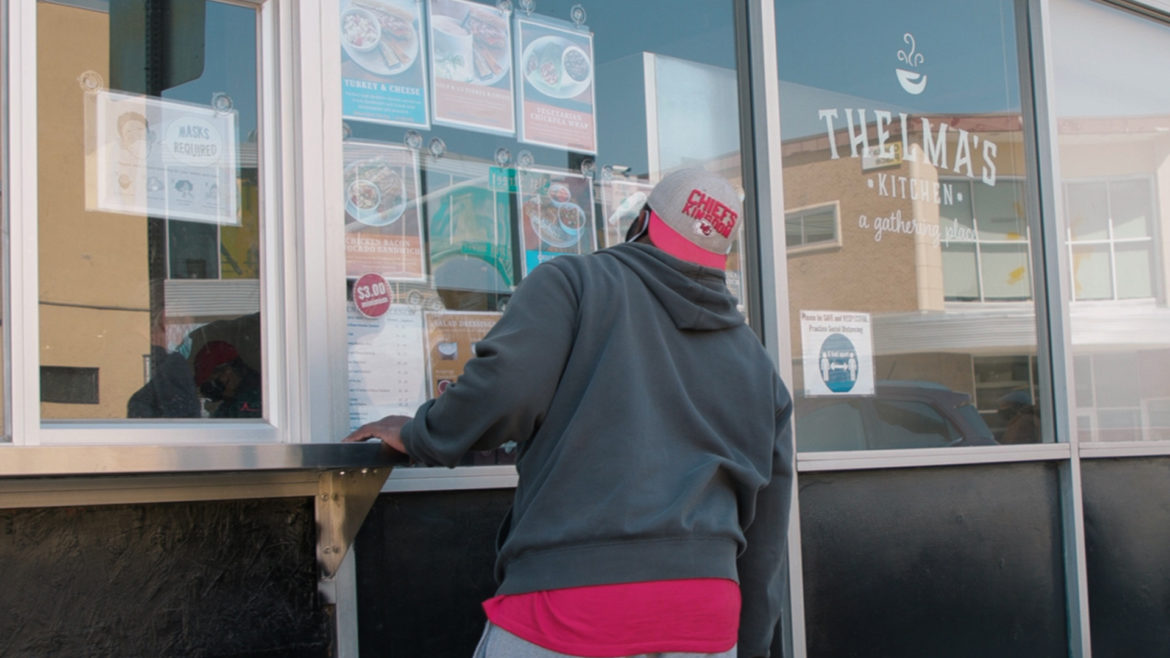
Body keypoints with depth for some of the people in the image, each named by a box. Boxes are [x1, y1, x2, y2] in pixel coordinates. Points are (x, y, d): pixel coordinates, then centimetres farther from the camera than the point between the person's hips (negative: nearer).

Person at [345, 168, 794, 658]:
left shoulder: (572, 282, 4)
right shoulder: (757, 365, 19)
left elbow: (502, 389, -12)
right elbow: (763, 530, 20)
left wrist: (418, 436, 7)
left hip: (569, 596, -5)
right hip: (706, 617, 5)